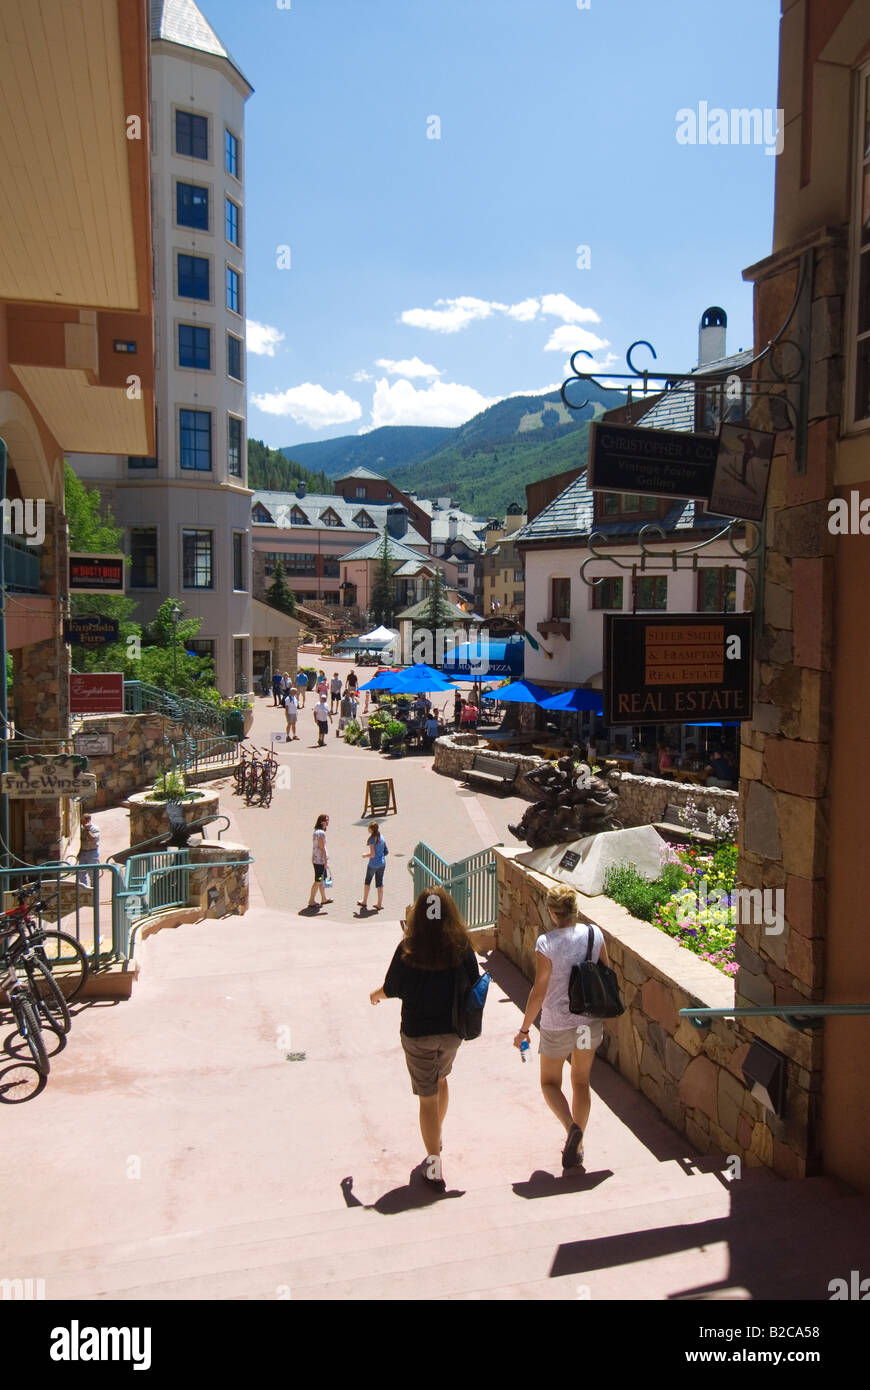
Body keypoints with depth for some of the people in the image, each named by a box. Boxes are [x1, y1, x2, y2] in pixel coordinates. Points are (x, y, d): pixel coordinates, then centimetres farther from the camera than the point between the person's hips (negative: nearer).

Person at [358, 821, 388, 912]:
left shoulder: (372, 839, -17)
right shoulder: (382, 837, 4)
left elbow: (372, 854, -19)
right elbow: (386, 851, 7)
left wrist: (365, 856, -2)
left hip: (373, 864, -6)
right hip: (382, 863, 6)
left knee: (367, 882, 13)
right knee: (380, 883, 11)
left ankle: (364, 902, 24)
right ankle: (380, 904, 13)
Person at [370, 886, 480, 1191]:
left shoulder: (408, 949, -20)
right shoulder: (461, 946, -14)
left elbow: (392, 990, -9)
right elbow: (475, 986, -6)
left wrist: (376, 994, 14)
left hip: (417, 1033, -3)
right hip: (452, 1029, 3)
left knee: (427, 1097, 8)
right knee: (441, 1078, 29)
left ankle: (434, 1168, 12)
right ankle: (437, 1136, 48)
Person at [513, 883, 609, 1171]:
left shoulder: (546, 943, -20)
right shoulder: (595, 934, -7)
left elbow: (539, 991, -16)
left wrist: (524, 1029, -5)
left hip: (557, 1025, -4)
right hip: (590, 1021, 4)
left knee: (550, 1082, 16)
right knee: (581, 1081, 19)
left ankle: (571, 1126, -7)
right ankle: (576, 1147, 25)